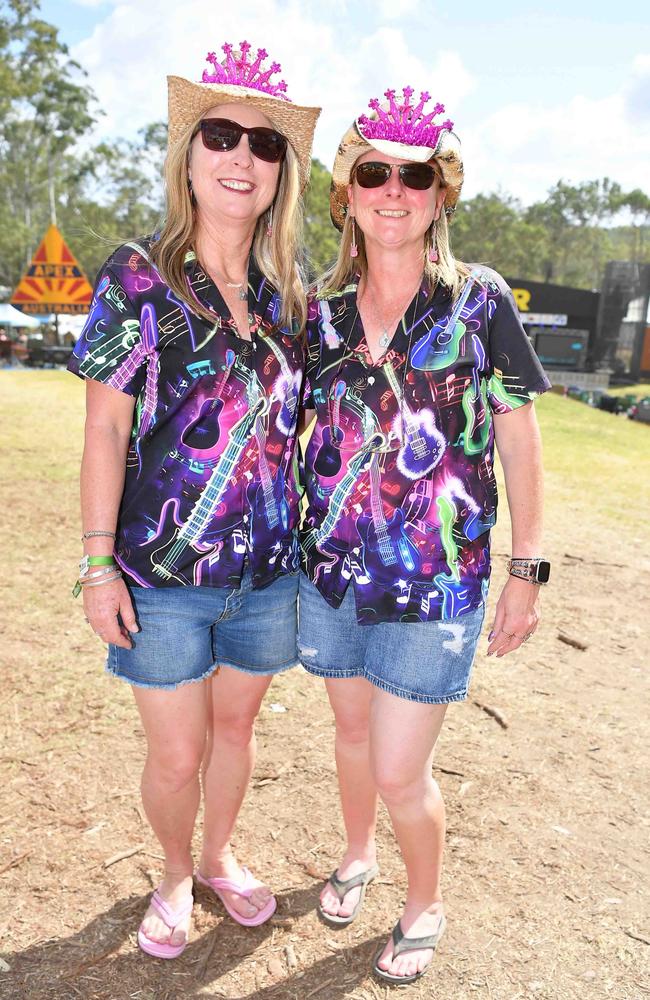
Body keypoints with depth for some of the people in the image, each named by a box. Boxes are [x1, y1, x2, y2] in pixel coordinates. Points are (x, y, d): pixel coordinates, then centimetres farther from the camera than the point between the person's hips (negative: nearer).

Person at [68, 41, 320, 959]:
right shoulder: (138, 278, -7)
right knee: (176, 754, 8)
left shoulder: (289, 298, 3)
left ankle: (221, 856, 46)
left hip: (268, 569, 3)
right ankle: (175, 873, 40)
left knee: (235, 723, 20)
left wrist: (309, 540, 7)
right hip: (163, 573, -3)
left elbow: (293, 425, 9)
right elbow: (105, 428, -8)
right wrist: (98, 565, -10)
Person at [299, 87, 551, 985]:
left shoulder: (479, 301, -5)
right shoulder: (323, 314, 3)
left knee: (400, 771, 2)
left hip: (437, 580, -3)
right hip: (333, 568, 4)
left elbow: (518, 440, -3)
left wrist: (527, 572, -3)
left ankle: (426, 906, 33)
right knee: (353, 728, 21)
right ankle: (358, 857, 49)